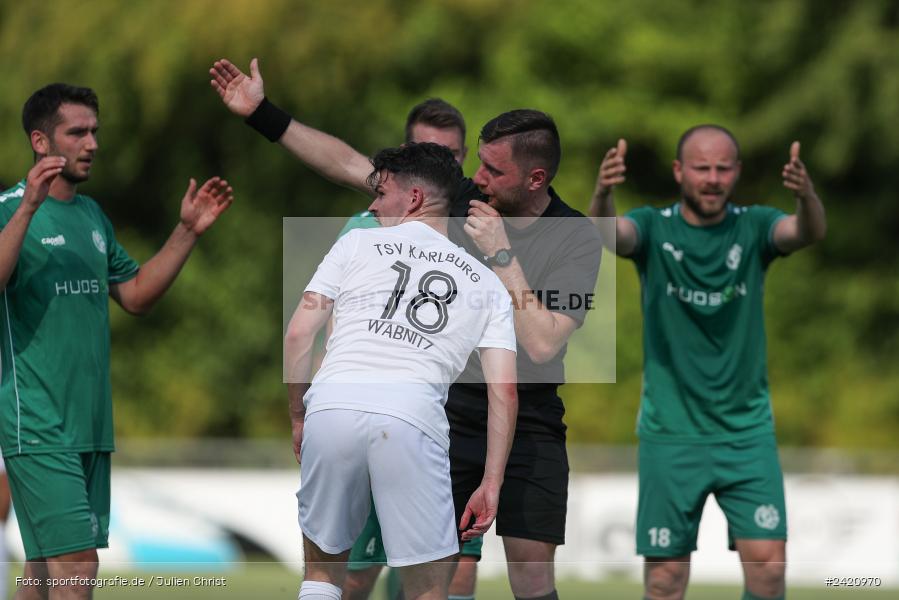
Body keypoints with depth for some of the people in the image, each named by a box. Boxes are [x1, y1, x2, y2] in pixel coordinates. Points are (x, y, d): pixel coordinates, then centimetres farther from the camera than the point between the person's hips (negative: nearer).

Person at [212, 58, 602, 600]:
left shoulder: (577, 240, -11)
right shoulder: (454, 199, -1)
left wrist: (501, 255, -21)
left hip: (527, 424, -3)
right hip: (445, 410, 3)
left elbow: (541, 344, -21)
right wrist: (263, 114, 1)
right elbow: (350, 167, 3)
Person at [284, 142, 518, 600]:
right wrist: (491, 485, 12)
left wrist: (297, 417, 20)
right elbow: (505, 393, 12)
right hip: (412, 420, 0)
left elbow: (298, 333, 10)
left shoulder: (357, 244, 18)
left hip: (331, 408, 0)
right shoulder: (486, 283, 22)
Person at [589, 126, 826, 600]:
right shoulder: (654, 228, -4)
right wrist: (602, 194, -50)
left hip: (746, 431, 1)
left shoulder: (753, 227, -2)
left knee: (768, 560, -7)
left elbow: (807, 232, -22)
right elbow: (612, 234, -25)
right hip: (670, 432, -1)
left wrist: (807, 197, -46)